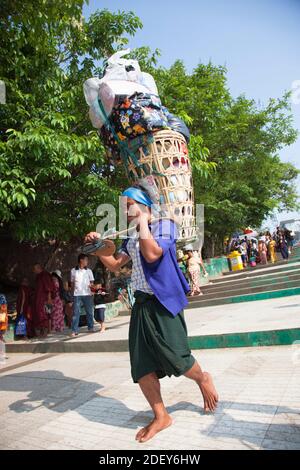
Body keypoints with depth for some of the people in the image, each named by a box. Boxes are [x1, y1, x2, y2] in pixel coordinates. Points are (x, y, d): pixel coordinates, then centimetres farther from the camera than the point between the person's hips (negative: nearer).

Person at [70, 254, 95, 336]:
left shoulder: (89, 271, 7)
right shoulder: (73, 271, 7)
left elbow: (92, 282, 8)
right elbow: (72, 283, 13)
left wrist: (91, 285, -13)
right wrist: (73, 291, 6)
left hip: (87, 294, 1)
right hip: (77, 295, -1)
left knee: (89, 312, 5)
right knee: (76, 313, -2)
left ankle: (90, 328, 18)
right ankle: (74, 331, 1)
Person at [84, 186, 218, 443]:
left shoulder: (164, 224, -7)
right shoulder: (131, 238, 15)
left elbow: (152, 254, -24)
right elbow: (114, 265, 17)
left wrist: (143, 221, -14)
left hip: (163, 301, -7)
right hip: (141, 304, 7)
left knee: (175, 358, -2)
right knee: (141, 366, 5)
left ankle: (203, 379, 32)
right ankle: (161, 417, 23)